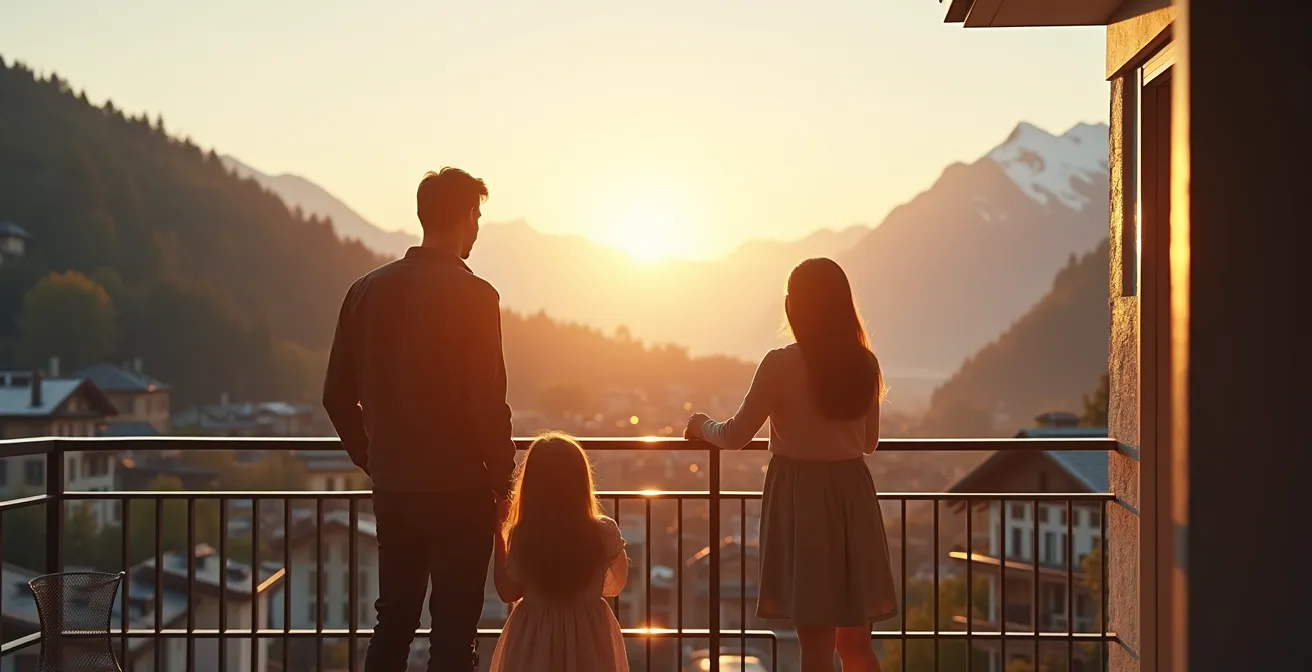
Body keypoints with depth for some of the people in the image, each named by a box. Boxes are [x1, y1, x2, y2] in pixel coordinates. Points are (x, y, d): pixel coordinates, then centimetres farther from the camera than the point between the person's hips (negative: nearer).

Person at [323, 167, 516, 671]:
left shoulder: (368, 289, 5)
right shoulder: (473, 296, -12)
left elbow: (338, 395, 8)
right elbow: (488, 402, -15)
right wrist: (503, 478, -3)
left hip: (392, 487, 6)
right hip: (459, 488, -5)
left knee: (393, 621, 16)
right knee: (454, 630, 2)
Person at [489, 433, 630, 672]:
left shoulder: (520, 536, -14)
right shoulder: (604, 532, -12)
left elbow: (508, 592, 0)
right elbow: (615, 586, 4)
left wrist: (498, 536, 3)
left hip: (534, 641, 0)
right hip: (588, 638, 0)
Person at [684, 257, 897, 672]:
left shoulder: (782, 364, -12)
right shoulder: (865, 364, 3)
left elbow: (737, 435, -7)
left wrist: (702, 426, 14)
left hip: (802, 498, -4)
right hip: (852, 496, 5)